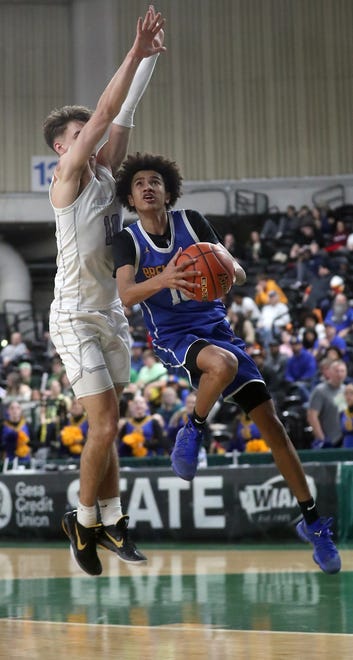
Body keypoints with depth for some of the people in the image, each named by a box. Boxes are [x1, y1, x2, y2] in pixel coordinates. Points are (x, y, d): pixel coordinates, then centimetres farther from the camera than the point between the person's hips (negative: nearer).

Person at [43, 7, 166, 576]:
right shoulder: (67, 177, -10)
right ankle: (84, 520, 5)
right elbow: (104, 114, -18)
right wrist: (136, 53, -21)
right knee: (104, 426, -11)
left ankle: (111, 520, 18)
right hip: (76, 318, -7)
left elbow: (122, 117, 4)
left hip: (112, 312, 7)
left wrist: (150, 56, 2)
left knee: (108, 426, 11)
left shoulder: (105, 171, 10)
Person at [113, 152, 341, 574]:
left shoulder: (191, 221, 3)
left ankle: (312, 522, 4)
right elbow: (125, 295, -20)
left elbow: (238, 274, 1)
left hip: (215, 327, 3)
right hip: (173, 336, -3)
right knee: (223, 364, -39)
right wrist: (164, 279, -40)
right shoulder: (128, 241, -3)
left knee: (269, 420, -4)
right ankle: (192, 432, -11)